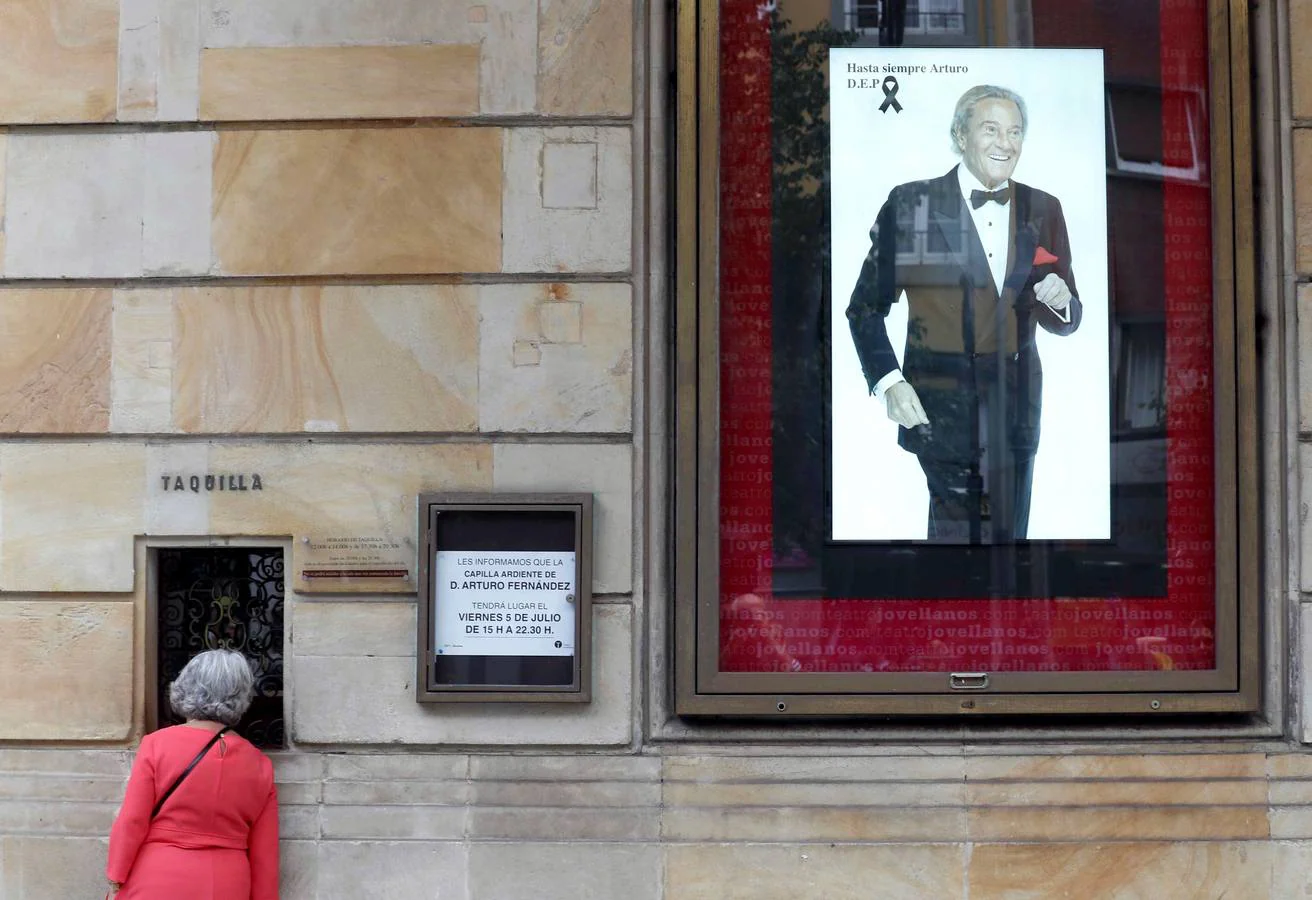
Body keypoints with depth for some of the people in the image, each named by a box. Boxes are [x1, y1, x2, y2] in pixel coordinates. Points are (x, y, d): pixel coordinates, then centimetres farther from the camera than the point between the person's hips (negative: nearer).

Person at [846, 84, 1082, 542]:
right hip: (942, 412, -4)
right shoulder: (911, 204, -4)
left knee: (1009, 534, 10)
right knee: (955, 532, 0)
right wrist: (888, 382, -13)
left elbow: (1063, 322, 13)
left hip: (1017, 414, 4)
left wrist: (1060, 302, -10)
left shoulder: (1043, 210, 8)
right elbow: (866, 307, -1)